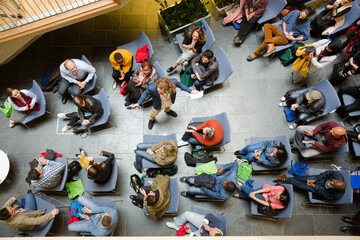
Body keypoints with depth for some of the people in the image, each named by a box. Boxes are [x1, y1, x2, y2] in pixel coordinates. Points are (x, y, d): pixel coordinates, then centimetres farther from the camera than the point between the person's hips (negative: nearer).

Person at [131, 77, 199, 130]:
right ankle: (152, 119, 69)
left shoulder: (173, 82, -43)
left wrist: (190, 91, -14)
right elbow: (146, 93, -21)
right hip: (159, 105, -1)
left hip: (169, 102, 2)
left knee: (167, 107, 39)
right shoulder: (152, 88, -46)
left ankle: (167, 111, 78)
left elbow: (179, 84, -18)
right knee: (154, 113, 31)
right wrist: (139, 103, -23)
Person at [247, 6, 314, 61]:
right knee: (267, 25, -24)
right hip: (280, 29, 5)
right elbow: (284, 20, 5)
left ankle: (256, 53, -2)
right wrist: (284, 31, -8)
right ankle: (271, 46, -37)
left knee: (266, 41, -23)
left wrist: (294, 39, -15)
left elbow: (306, 36, -7)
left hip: (285, 38, -5)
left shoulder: (306, 24, -12)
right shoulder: (295, 12, -4)